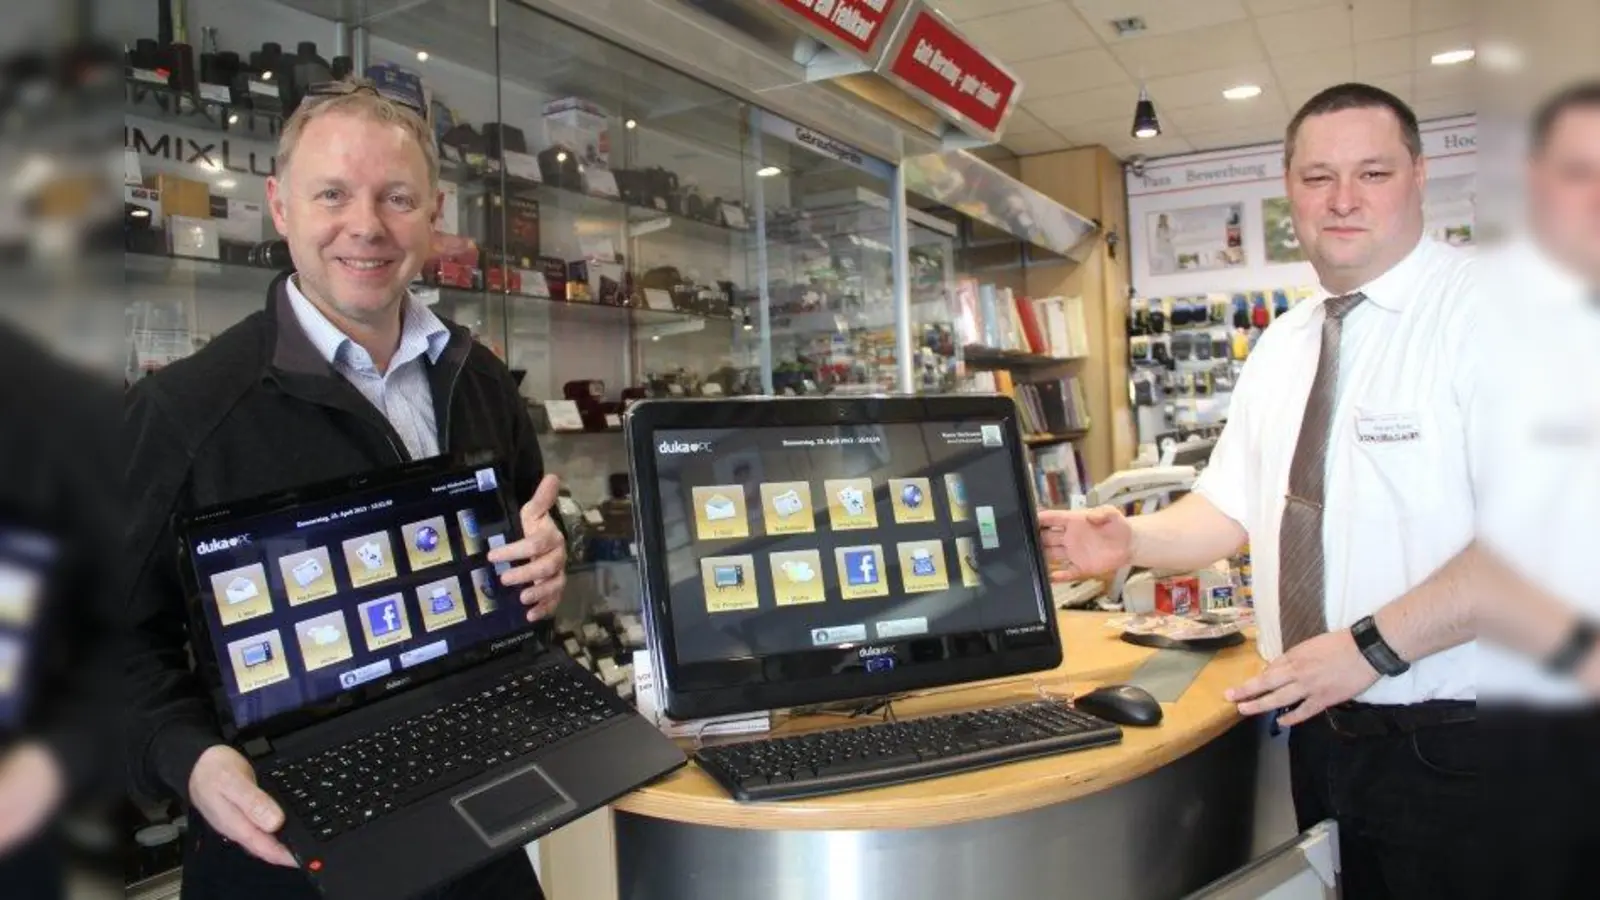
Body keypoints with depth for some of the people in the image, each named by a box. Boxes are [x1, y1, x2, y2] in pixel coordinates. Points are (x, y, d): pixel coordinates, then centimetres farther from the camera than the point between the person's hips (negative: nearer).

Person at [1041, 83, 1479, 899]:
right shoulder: (1284, 344, 9)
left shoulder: (1477, 312, -13)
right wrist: (1135, 541, -5)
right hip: (1320, 725, 6)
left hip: (1447, 739, -6)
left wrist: (1372, 646, -25)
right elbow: (1232, 502, 13)